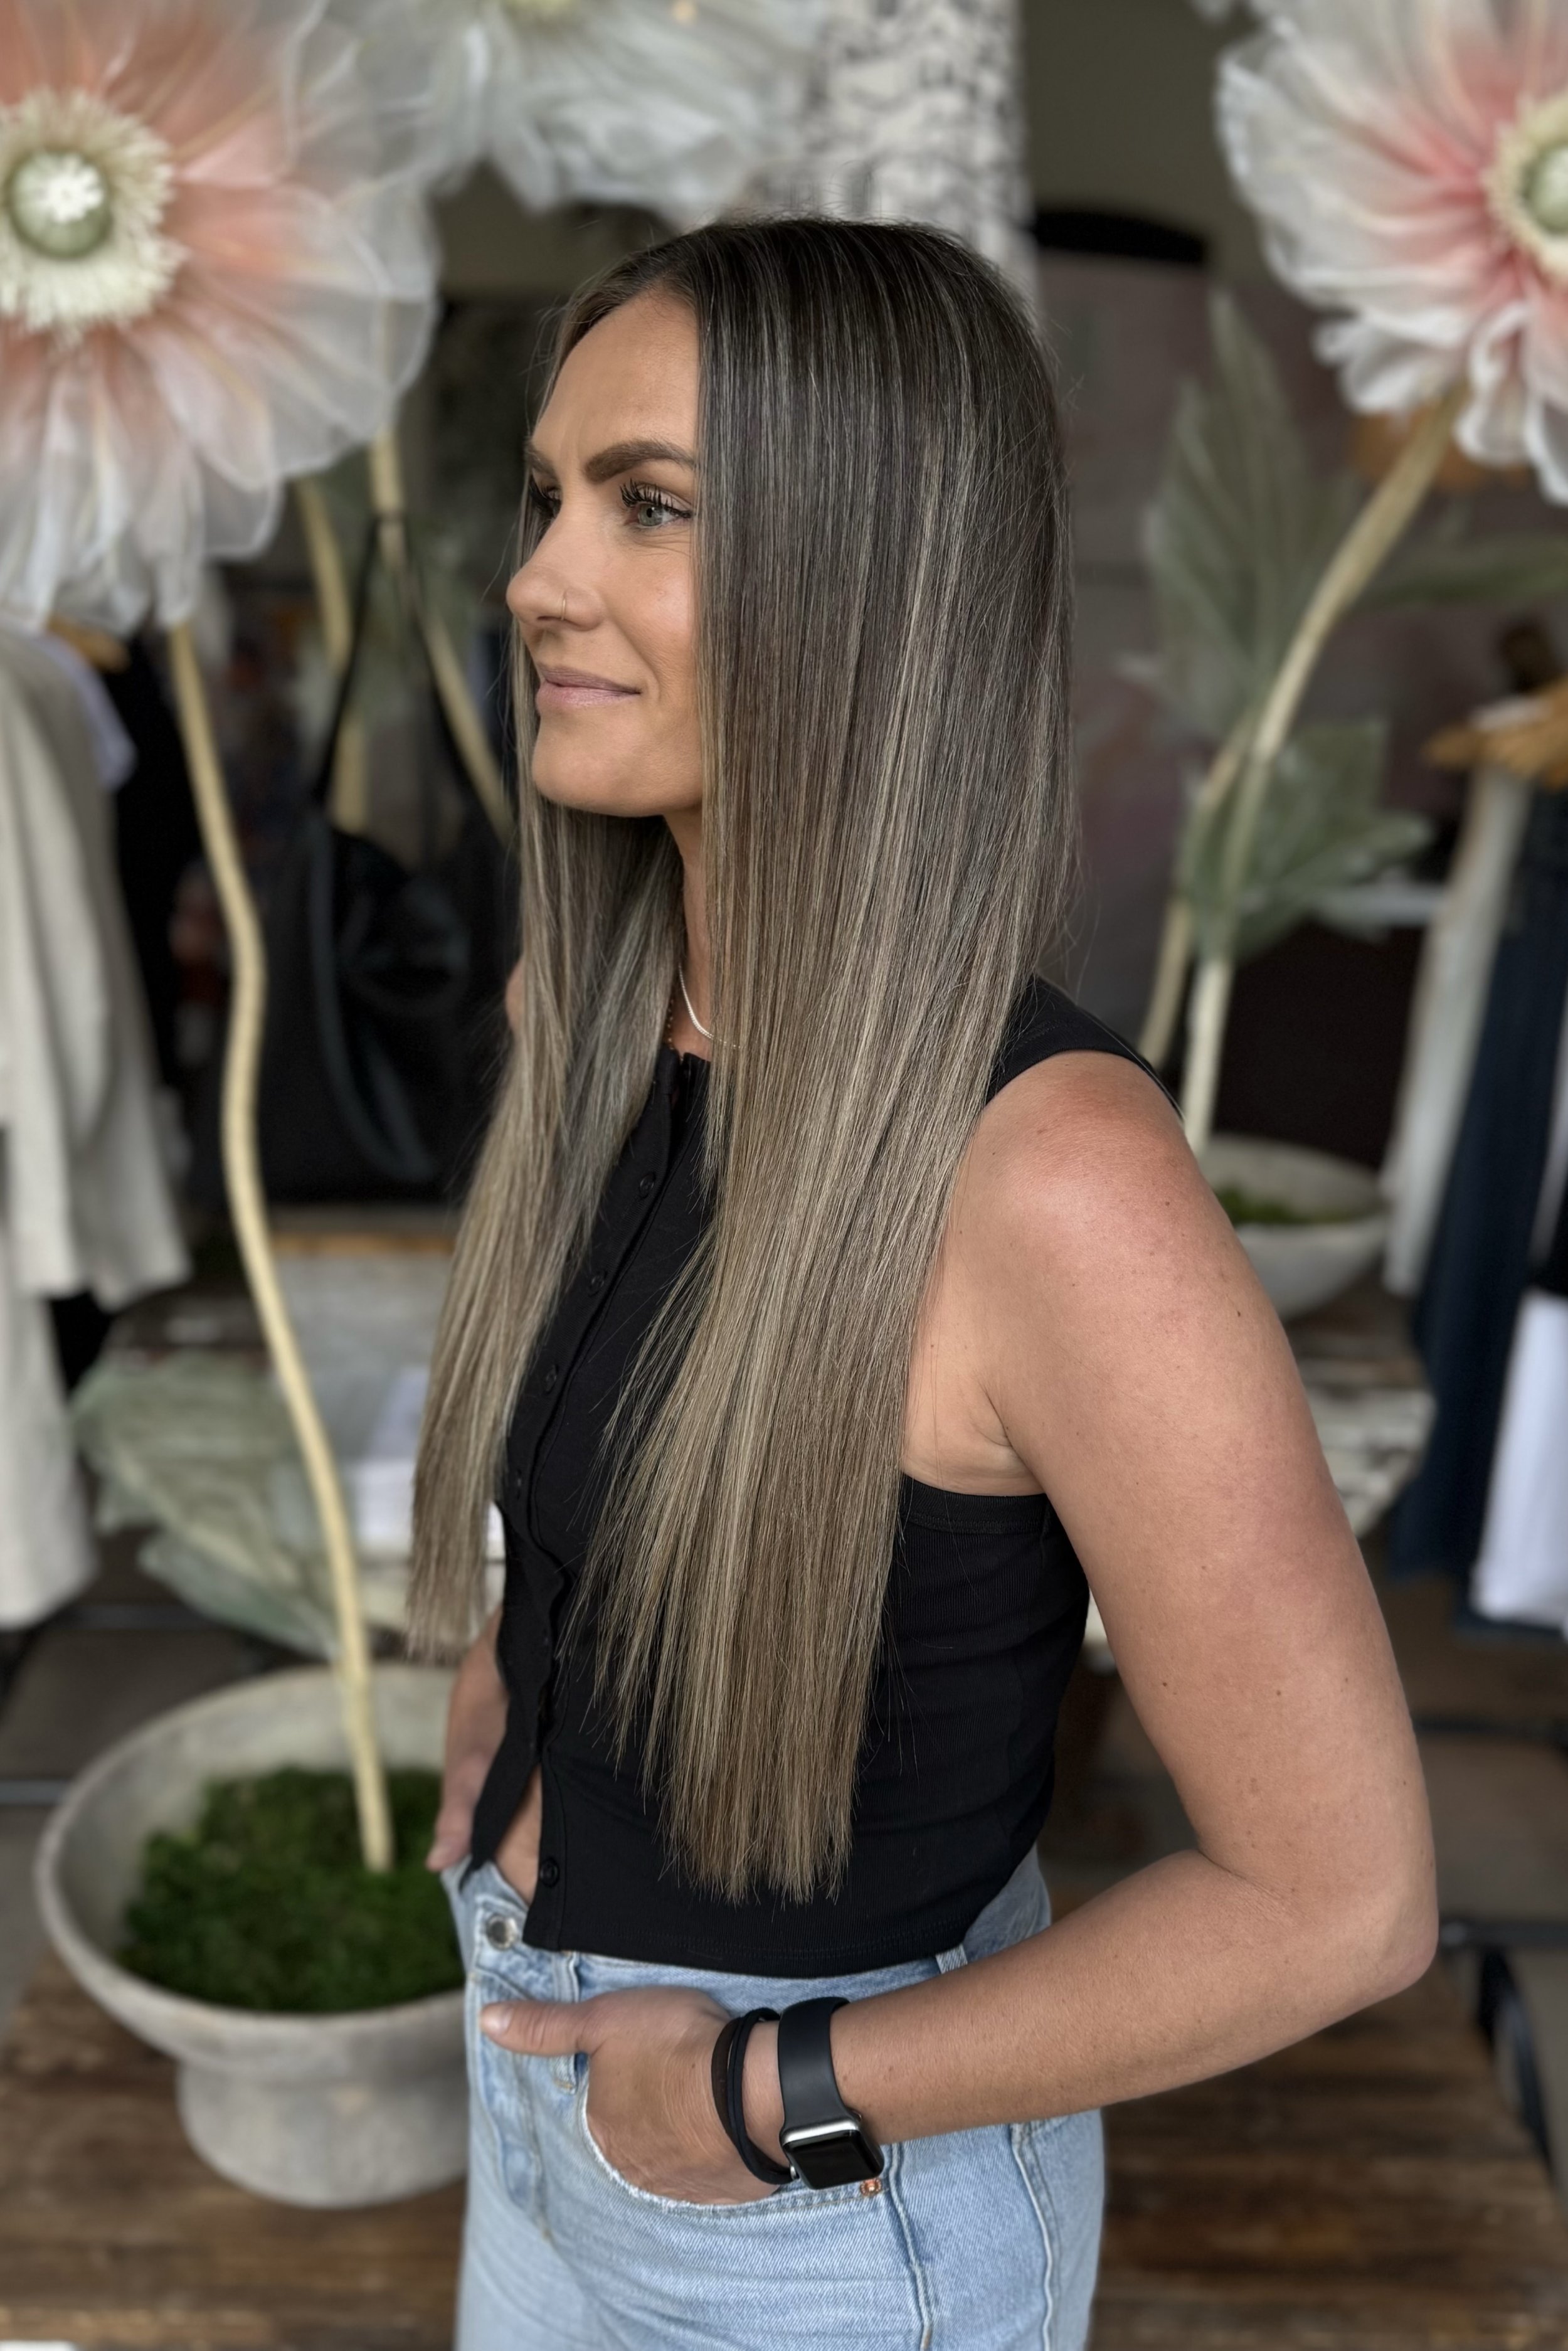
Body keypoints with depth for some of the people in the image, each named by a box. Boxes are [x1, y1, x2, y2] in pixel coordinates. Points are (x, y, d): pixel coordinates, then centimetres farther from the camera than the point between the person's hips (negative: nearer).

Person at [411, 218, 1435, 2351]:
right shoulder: (592, 1016, -10)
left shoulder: (1059, 1175, -32)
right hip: (556, 2037, 6)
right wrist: (500, 1697, 0)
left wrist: (776, 2092, -17)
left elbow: (1346, 1897, -24)